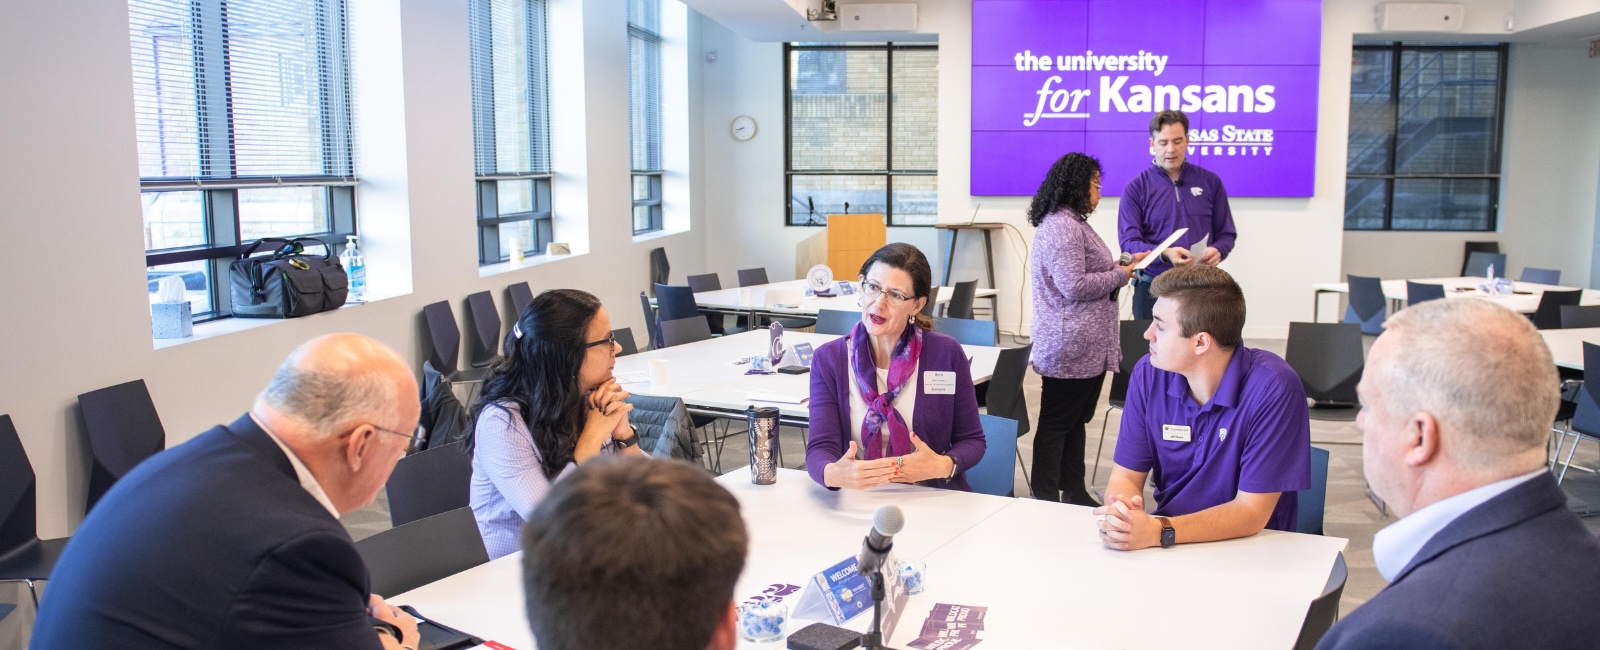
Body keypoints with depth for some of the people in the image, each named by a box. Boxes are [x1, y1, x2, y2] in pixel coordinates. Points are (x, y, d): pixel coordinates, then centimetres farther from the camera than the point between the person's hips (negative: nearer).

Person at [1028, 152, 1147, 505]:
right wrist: (1120, 276, -11)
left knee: (1075, 421, 16)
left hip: (1085, 347, 11)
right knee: (1057, 424, -2)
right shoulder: (1061, 226, -18)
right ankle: (1046, 500, 5)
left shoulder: (1072, 222, 17)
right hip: (1072, 347, -11)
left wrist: (1123, 265, 14)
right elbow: (1074, 286, -23)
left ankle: (1075, 492, 25)